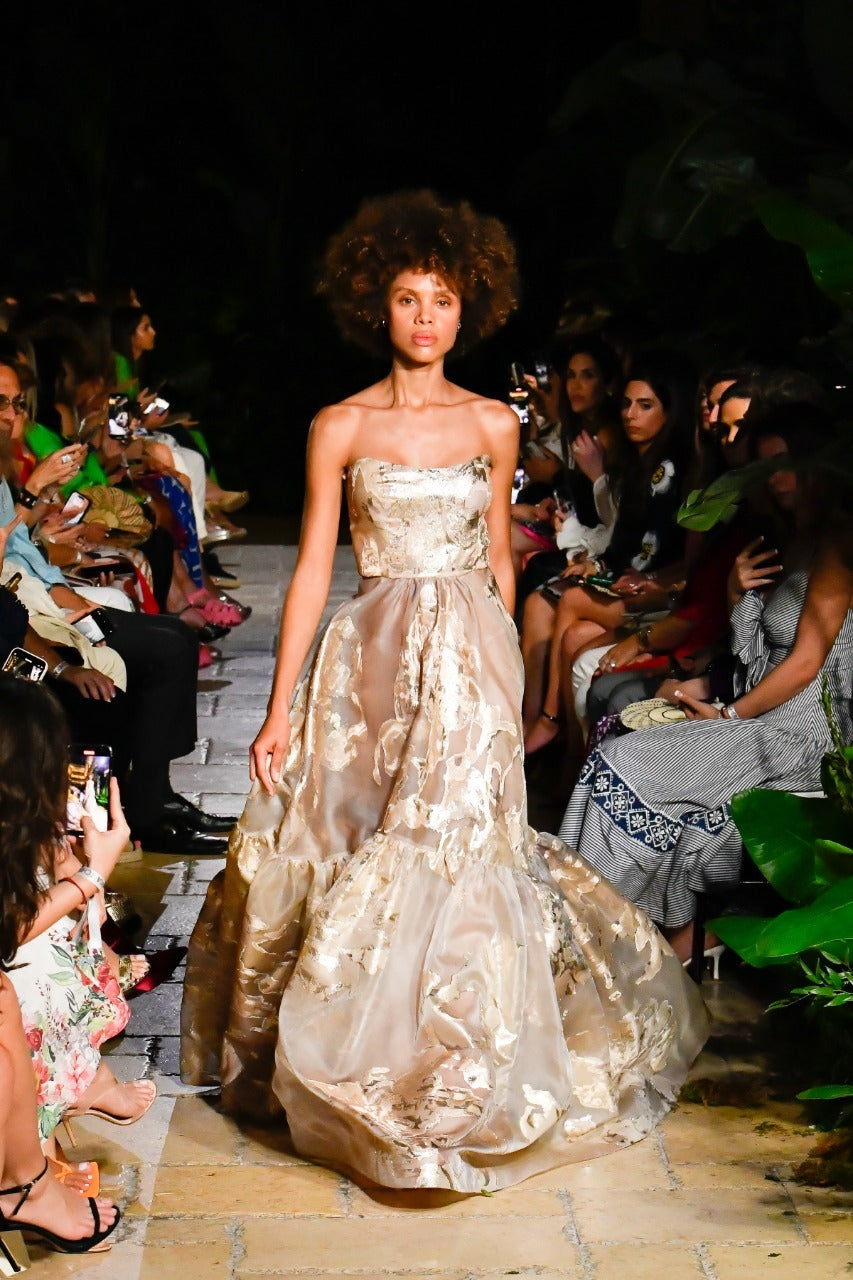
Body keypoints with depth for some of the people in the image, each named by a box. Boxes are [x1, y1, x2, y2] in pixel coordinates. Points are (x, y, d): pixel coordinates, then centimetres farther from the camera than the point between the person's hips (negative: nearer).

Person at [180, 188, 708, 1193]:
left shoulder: (493, 426, 6)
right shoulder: (341, 427, 1)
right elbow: (313, 567, -1)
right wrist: (280, 709, -4)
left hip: (471, 659, 1)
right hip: (373, 662, -1)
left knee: (457, 856, -2)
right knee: (361, 862, 1)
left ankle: (455, 1082, 15)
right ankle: (370, 1069, 21)